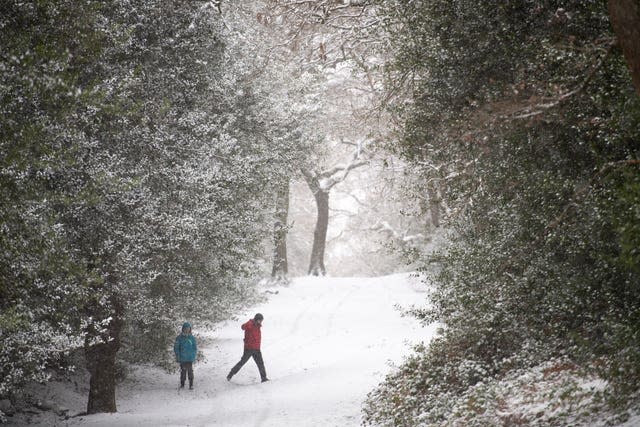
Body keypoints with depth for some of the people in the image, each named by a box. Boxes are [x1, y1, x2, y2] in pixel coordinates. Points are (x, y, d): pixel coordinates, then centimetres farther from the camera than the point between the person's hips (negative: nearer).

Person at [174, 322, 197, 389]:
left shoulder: (192, 338, 5)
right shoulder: (179, 338, 1)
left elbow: (195, 348, 10)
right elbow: (176, 348, 3)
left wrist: (194, 355, -1)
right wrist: (178, 356, -5)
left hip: (190, 358, 0)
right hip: (182, 358, 0)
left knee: (190, 371, -5)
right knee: (183, 371, 5)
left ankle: (191, 385, 0)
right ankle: (182, 384, 16)